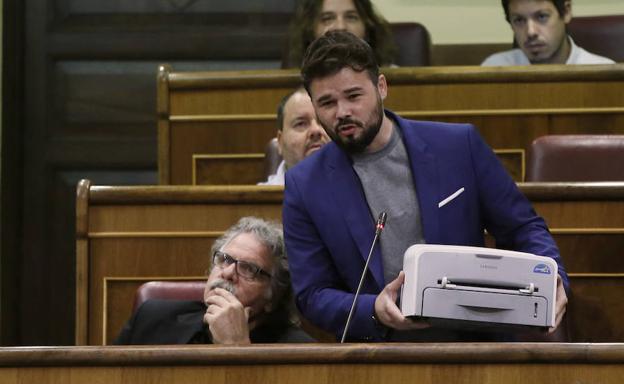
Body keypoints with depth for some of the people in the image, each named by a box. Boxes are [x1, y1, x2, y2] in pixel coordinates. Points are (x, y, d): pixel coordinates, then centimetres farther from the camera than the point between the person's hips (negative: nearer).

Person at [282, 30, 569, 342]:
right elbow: (312, 295, 3)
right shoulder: (304, 187, 3)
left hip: (474, 342, 1)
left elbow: (523, 228, 9)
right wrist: (373, 311, -17)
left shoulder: (459, 146, 3)